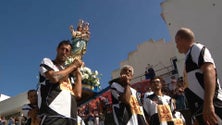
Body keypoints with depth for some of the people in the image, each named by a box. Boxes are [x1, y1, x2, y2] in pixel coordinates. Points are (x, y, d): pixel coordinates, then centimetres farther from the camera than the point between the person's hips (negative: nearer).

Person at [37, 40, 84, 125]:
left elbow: (78, 95, 12)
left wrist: (78, 71, 15)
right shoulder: (47, 62, 14)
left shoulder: (70, 73, 26)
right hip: (53, 114, -5)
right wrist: (73, 66, 4)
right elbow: (54, 77, -10)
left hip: (71, 116, 6)